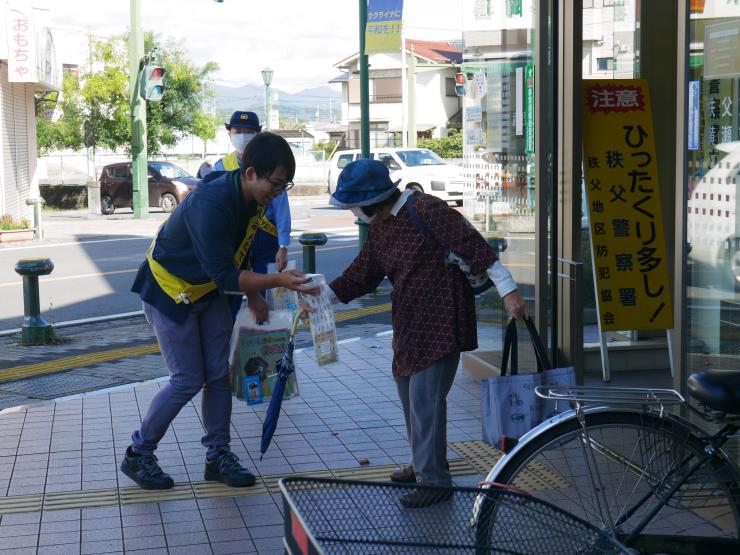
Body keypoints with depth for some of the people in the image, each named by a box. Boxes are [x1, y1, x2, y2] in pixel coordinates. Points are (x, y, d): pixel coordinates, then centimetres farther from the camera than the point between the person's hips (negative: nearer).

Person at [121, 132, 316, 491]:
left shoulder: (252, 197, -7)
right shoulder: (211, 204, -34)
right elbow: (224, 275, -33)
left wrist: (253, 294, 6)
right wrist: (278, 281, -38)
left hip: (207, 292, 8)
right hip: (169, 292, -8)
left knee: (219, 375, 5)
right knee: (187, 381, -5)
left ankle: (218, 456, 16)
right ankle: (137, 455, 11)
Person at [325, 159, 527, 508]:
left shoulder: (425, 210, -18)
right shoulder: (378, 228, 11)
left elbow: (473, 246, -19)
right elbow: (361, 274, 14)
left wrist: (507, 291, -20)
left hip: (440, 321, -9)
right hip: (408, 323, 10)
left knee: (425, 398, -10)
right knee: (409, 394, 17)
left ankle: (434, 480, -3)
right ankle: (423, 464, 34)